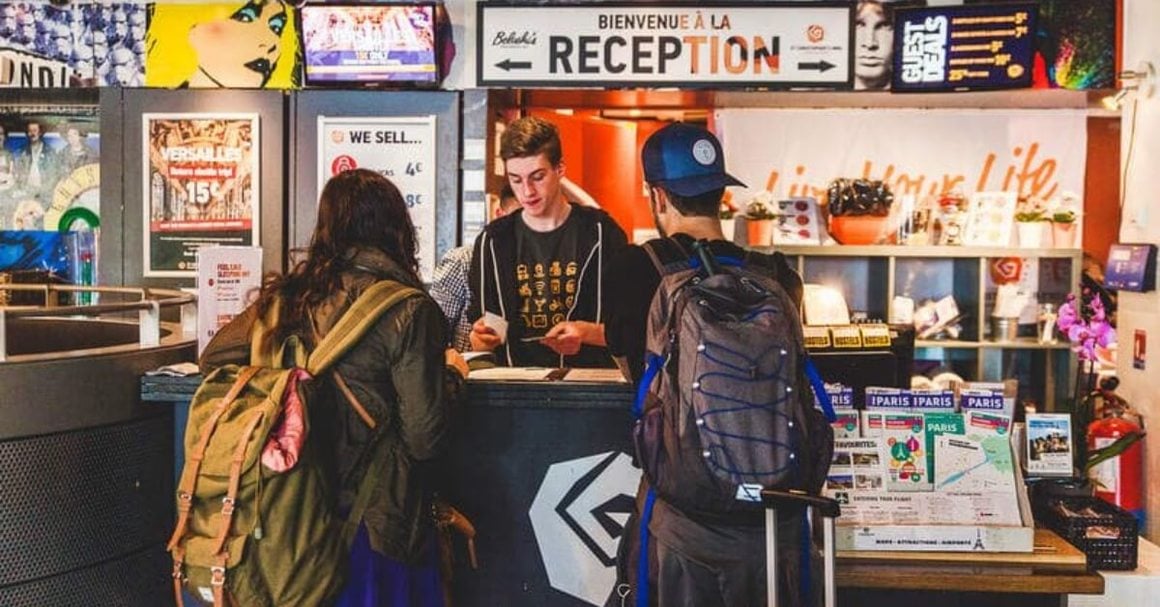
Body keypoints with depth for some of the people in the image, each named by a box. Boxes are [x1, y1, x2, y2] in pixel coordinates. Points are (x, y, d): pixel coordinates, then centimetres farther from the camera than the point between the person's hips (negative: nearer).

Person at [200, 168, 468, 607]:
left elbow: (213, 359, 12)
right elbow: (425, 439, -15)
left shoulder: (287, 294, -1)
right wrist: (452, 374, 3)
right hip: (373, 517, -4)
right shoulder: (409, 312, -14)